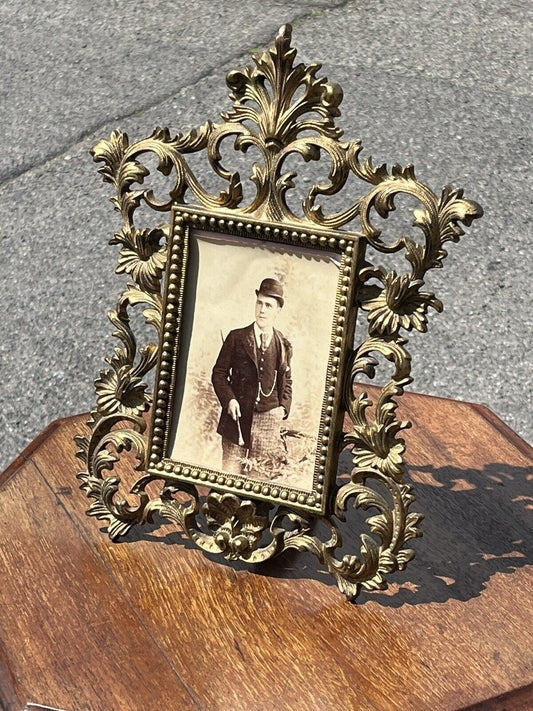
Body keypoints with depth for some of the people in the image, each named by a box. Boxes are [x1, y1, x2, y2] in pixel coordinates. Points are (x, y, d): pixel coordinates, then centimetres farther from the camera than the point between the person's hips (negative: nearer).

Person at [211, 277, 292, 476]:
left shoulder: (283, 345, 9)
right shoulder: (236, 338, 3)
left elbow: (287, 381, 18)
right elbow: (219, 373, 5)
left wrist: (284, 406, 0)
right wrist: (229, 399, -10)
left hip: (269, 421, 2)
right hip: (238, 416, -1)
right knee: (230, 471, -3)